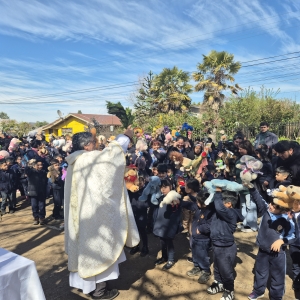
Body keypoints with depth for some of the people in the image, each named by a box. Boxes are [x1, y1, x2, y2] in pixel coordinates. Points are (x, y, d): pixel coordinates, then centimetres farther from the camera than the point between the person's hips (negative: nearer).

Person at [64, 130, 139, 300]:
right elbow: (111, 151, -17)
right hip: (93, 212, -9)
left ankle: (86, 282, 34)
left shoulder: (74, 162, 8)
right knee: (98, 247, 4)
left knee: (85, 245, 19)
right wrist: (126, 137, -3)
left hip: (80, 212, 9)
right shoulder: (90, 159, -19)